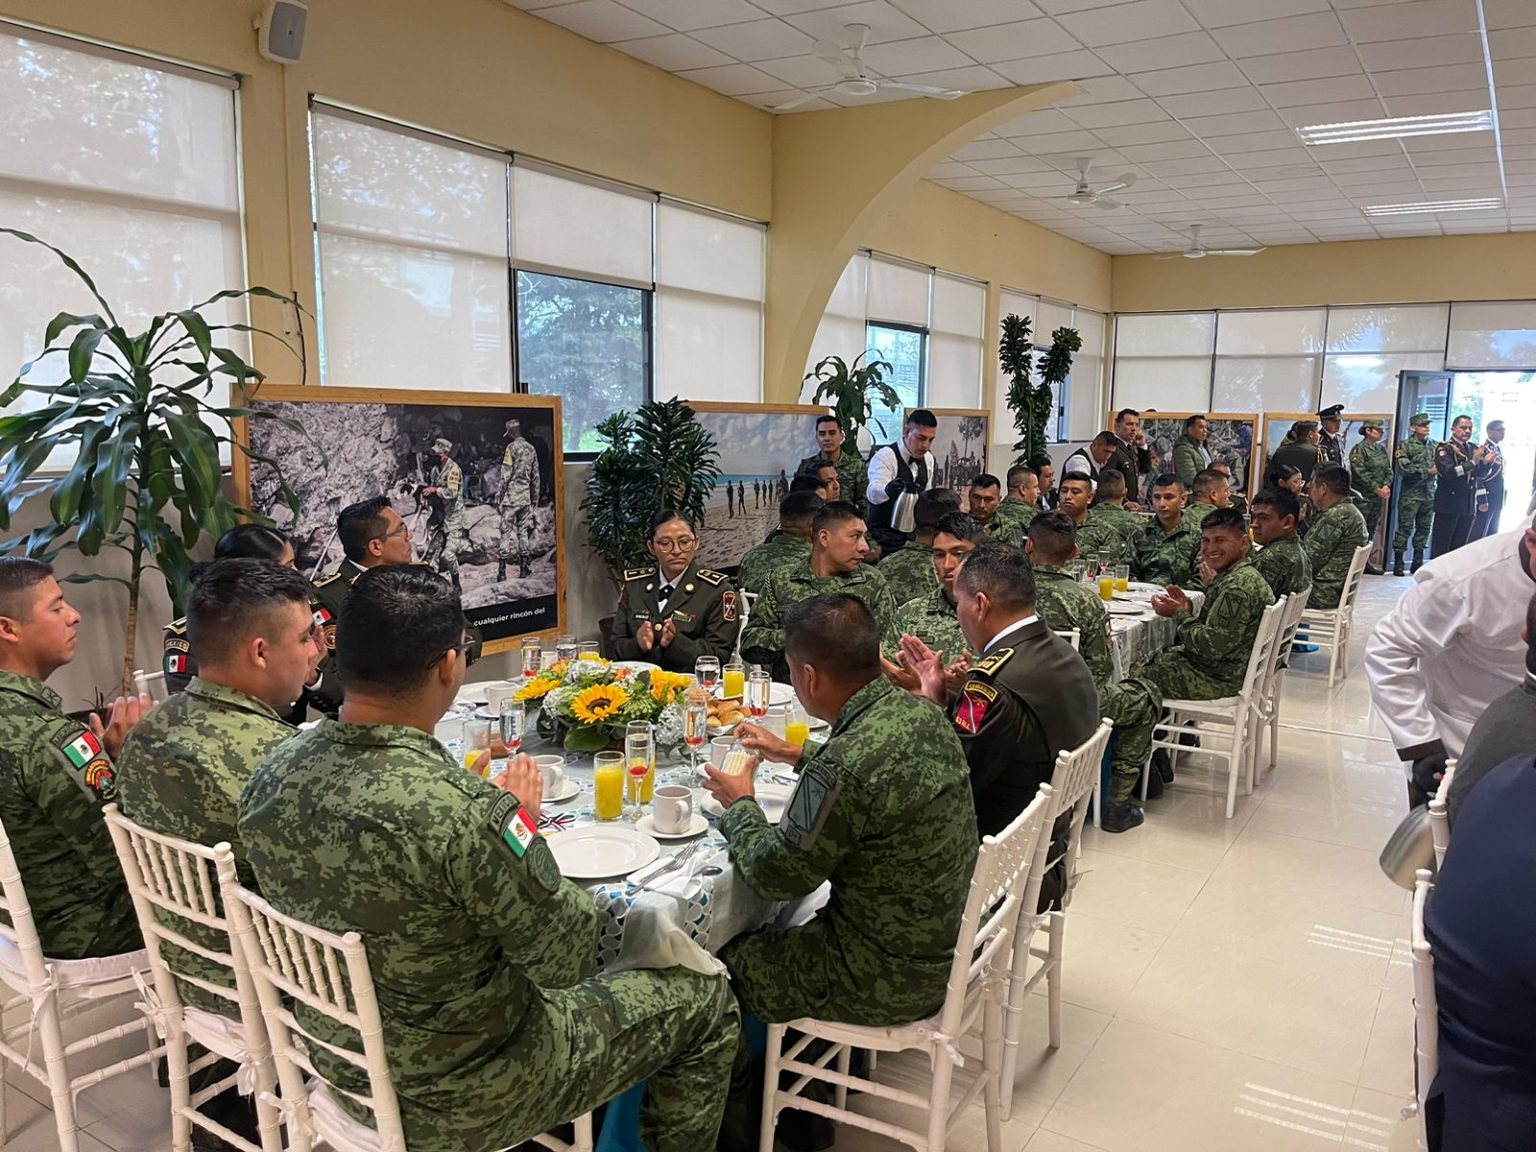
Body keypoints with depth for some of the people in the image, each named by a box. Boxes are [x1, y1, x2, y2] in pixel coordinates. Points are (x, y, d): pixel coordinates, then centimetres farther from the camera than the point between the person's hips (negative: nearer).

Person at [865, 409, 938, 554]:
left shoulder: (928, 458, 6)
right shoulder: (885, 456, -18)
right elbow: (873, 493, -37)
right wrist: (889, 489, -59)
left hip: (914, 535, 6)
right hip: (885, 536, -6)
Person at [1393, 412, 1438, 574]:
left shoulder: (1434, 446, 13)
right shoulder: (1405, 446, -3)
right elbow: (1403, 469, -14)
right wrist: (1427, 471, -13)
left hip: (1429, 493, 5)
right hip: (1410, 494, -5)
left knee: (1424, 528, 8)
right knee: (1405, 528, -6)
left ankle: (1418, 563, 17)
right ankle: (1398, 564, -1)